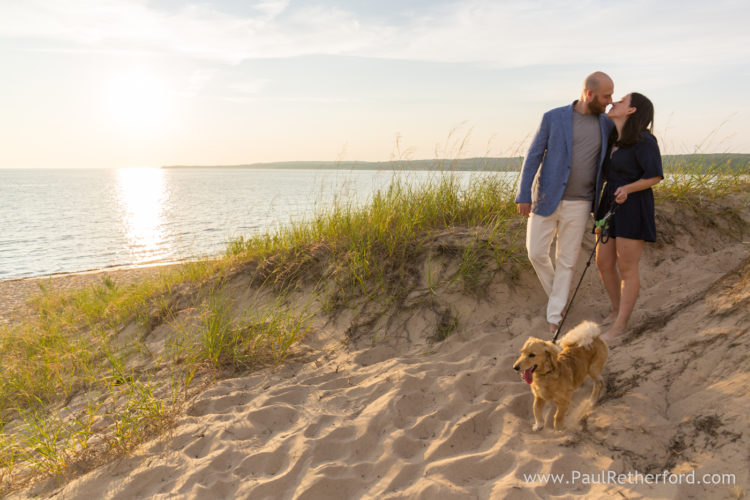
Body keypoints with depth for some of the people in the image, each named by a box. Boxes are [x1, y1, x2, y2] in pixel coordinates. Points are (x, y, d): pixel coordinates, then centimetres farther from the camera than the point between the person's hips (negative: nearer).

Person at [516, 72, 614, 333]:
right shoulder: (553, 117, -5)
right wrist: (523, 195, -9)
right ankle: (557, 294, 29)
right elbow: (533, 157, -5)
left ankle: (554, 315, 15)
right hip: (546, 199, -1)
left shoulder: (606, 124, 4)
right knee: (537, 253, 1)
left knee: (566, 260, 4)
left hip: (578, 204, 2)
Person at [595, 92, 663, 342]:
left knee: (627, 270, -2)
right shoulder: (612, 138, 8)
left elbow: (655, 176, -15)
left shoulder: (644, 140, -14)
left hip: (633, 210, -8)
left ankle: (620, 325, 9)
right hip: (611, 207, 8)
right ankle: (617, 311, 29)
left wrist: (627, 189, -29)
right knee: (604, 264, 11)